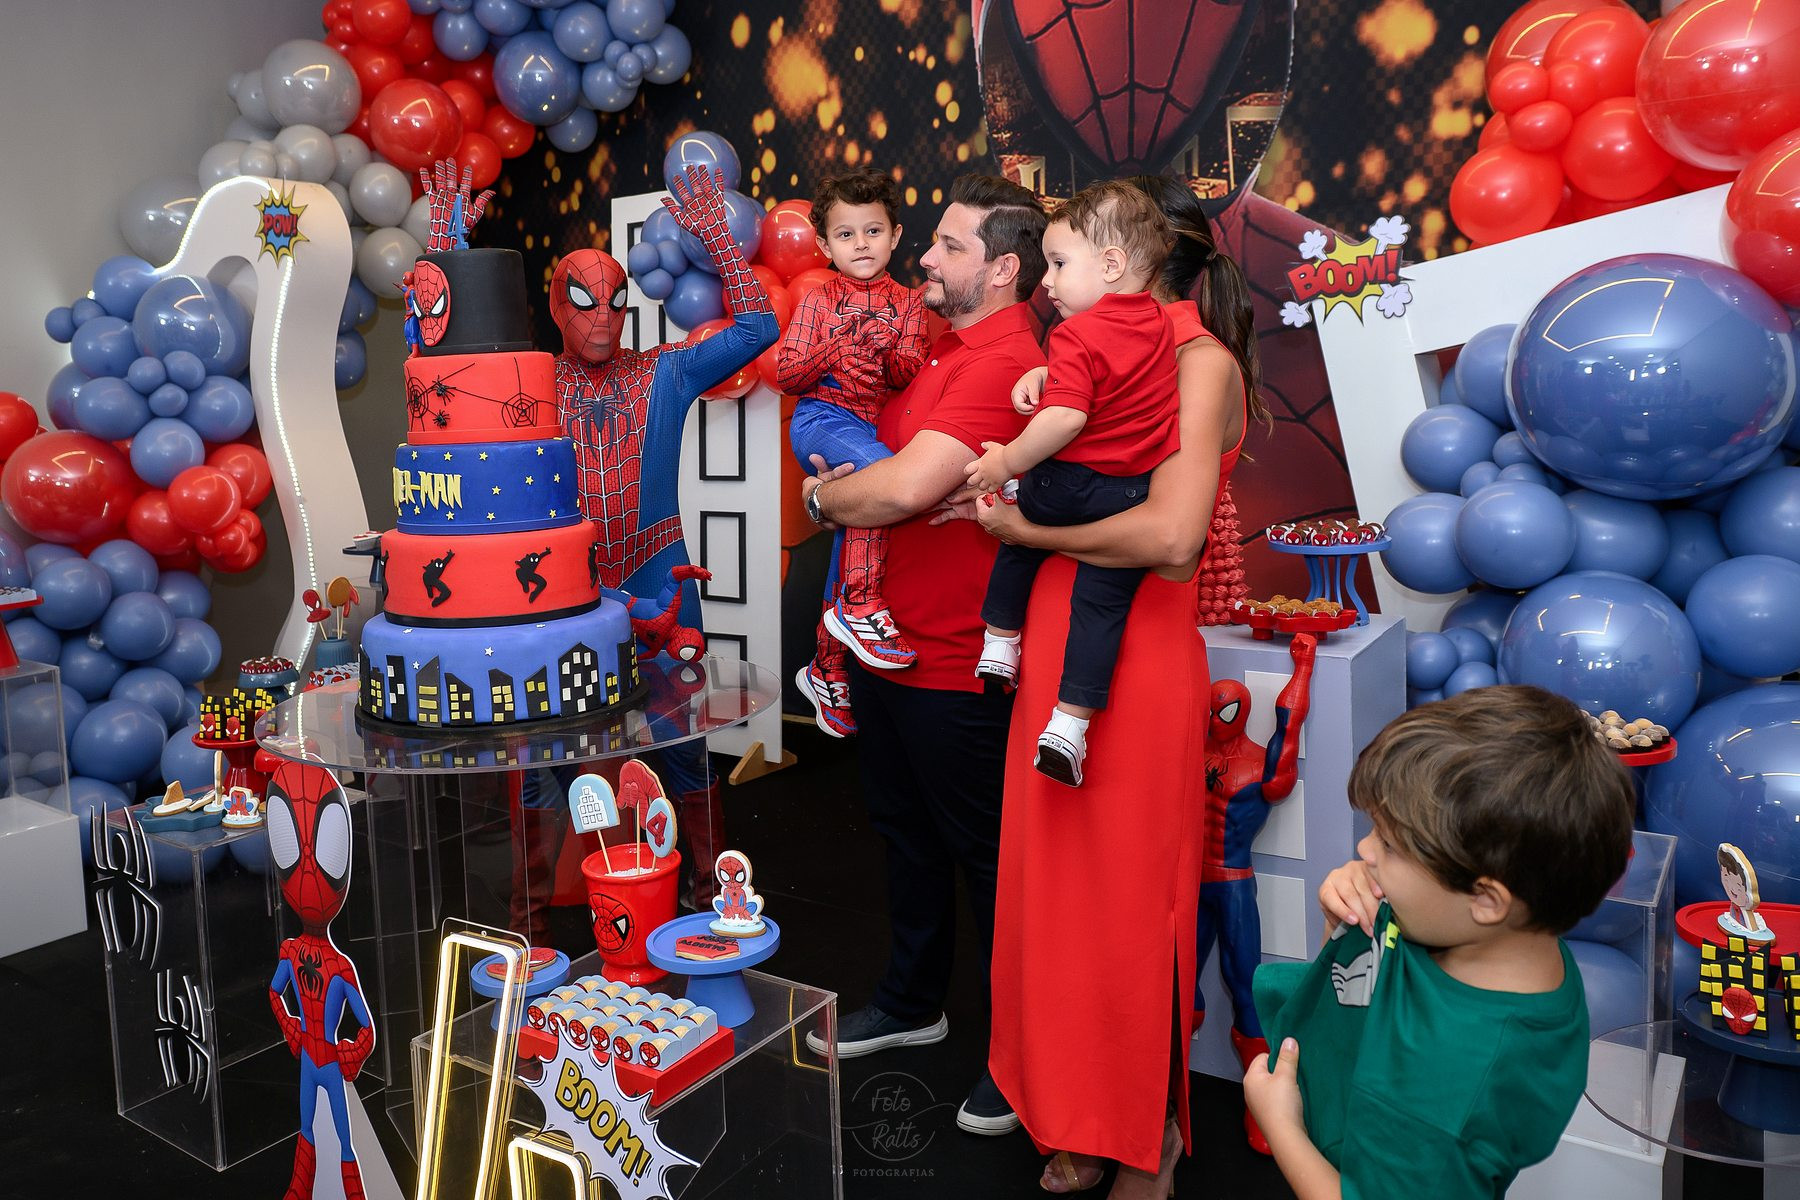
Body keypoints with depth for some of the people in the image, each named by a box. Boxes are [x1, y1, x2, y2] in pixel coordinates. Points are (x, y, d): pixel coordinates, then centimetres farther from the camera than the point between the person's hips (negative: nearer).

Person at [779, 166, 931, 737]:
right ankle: (860, 603, -26)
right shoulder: (819, 300, 9)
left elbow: (914, 375, 2)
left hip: (875, 426, 3)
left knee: (855, 516, -4)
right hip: (821, 417, -3)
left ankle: (828, 666, 10)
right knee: (879, 469, -33)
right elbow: (786, 374, 2)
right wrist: (832, 353, -15)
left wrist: (888, 357, -19)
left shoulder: (907, 302, 14)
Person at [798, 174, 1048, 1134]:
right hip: (888, 642, 10)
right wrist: (842, 475, 2)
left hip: (956, 667, -10)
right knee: (905, 831, 22)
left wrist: (822, 495, -9)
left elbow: (905, 487, -29)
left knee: (987, 855, 5)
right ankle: (911, 1002, 43)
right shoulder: (937, 347, 11)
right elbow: (884, 451, 25)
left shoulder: (1005, 363, -20)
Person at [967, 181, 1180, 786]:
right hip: (1136, 493, 5)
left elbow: (1065, 418, -27)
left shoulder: (1077, 335, -16)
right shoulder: (1159, 324, 10)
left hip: (1069, 484, -5)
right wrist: (1047, 374, 10)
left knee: (1017, 542, 25)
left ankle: (999, 646, 35)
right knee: (1101, 604, 4)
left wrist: (1008, 461, -16)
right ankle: (1070, 724, 2)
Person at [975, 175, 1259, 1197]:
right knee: (1056, 891, 13)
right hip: (1057, 661, 7)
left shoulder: (1202, 359, -9)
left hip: (1139, 671, -7)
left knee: (1133, 902, 7)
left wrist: (1028, 529, -13)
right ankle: (1083, 1118, 33)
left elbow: (1171, 537, -24)